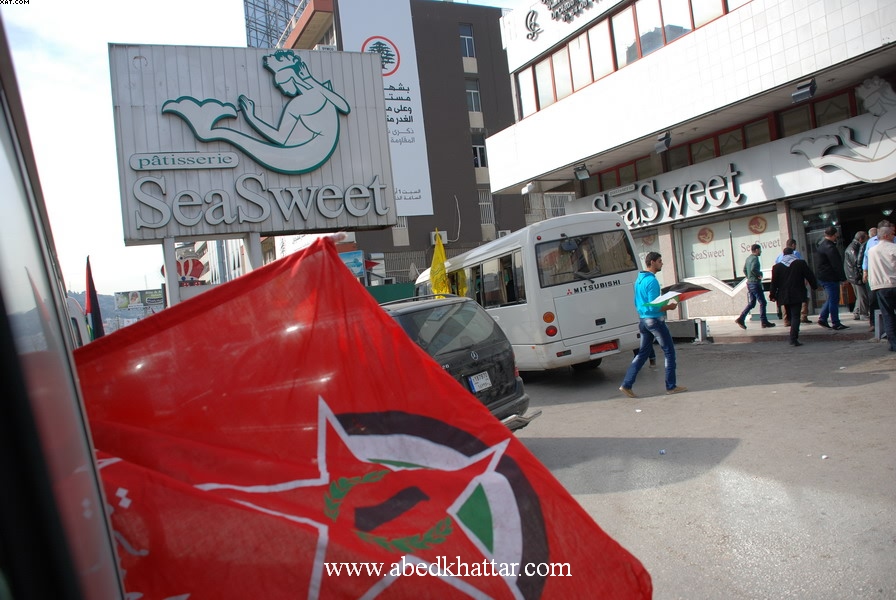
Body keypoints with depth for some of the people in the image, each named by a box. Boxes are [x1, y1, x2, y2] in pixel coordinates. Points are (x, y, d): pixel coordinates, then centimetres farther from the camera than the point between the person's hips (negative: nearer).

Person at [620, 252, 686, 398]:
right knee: (669, 351, 5)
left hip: (642, 320, 9)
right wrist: (669, 307, -9)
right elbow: (654, 307, -22)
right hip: (654, 320, -9)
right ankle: (671, 386, 11)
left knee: (642, 353, 12)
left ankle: (626, 385, 6)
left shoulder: (639, 280, 12)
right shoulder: (652, 281, -18)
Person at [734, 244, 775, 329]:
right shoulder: (755, 258, -13)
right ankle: (764, 322, 2)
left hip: (749, 283, 9)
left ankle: (741, 319, 1)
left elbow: (744, 270, 17)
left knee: (751, 303, 10)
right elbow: (753, 269, -27)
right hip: (755, 283, -9)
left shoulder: (748, 258, 15)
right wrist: (760, 273, -12)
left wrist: (749, 277, 13)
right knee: (762, 302, -1)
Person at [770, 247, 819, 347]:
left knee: (791, 315, 14)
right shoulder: (801, 263, -1)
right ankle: (794, 338, -18)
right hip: (797, 295, -2)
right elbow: (810, 276, 5)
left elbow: (774, 282, 3)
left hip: (784, 296, 2)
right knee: (796, 316, -6)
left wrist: (772, 295, 10)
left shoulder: (776, 267, 2)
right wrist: (814, 286, 21)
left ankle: (794, 336, 17)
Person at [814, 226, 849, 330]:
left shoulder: (821, 246, 16)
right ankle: (836, 323, 0)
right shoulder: (830, 247, -17)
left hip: (822, 276, 10)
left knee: (831, 298, 17)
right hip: (830, 277, -10)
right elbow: (837, 265, -19)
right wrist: (843, 278, -16)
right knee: (834, 299, -4)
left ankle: (822, 318, 14)